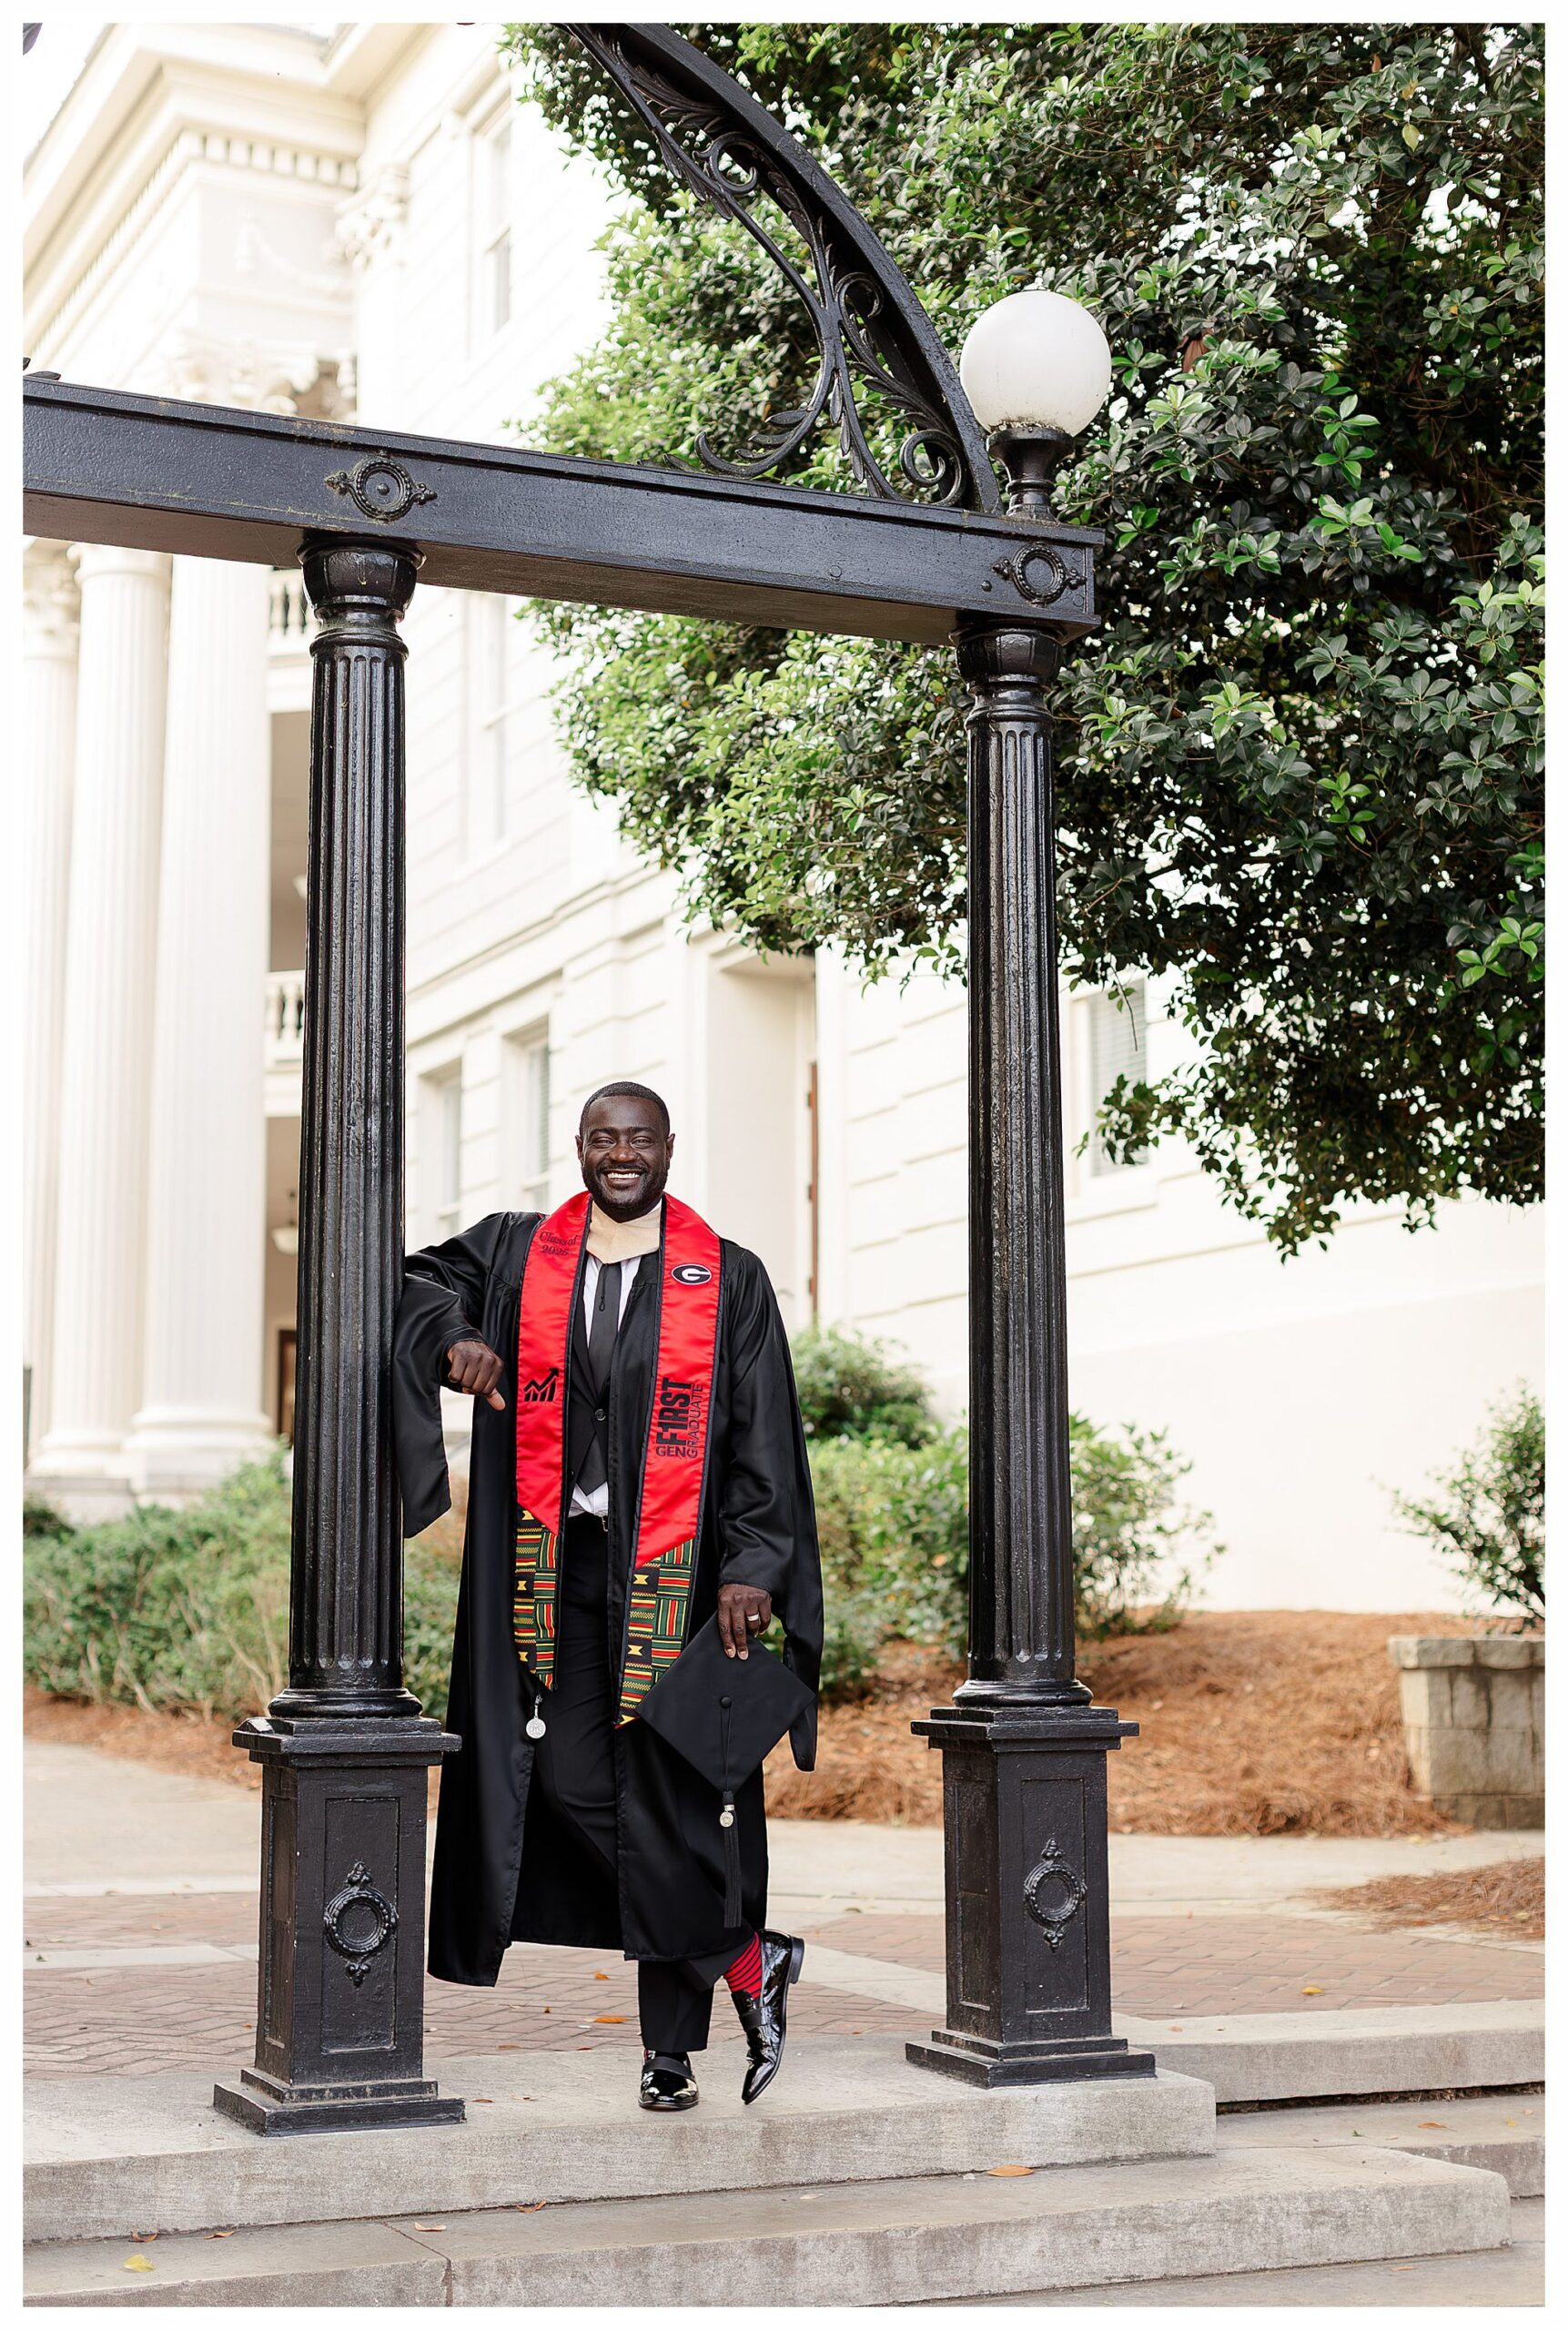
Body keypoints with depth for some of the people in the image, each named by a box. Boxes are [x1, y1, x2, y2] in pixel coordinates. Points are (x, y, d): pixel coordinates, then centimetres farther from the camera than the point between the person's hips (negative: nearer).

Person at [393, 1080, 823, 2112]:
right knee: (568, 1784, -4)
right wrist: (454, 1338, -3)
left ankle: (673, 2049, 16)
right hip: (553, 1563, 3)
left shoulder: (728, 1279, 3)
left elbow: (764, 1438, 0)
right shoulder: (518, 1253, 9)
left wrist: (752, 1570, -10)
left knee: (665, 1804, -1)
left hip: (671, 1572, -2)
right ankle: (748, 1962, 12)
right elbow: (420, 1278, 20)